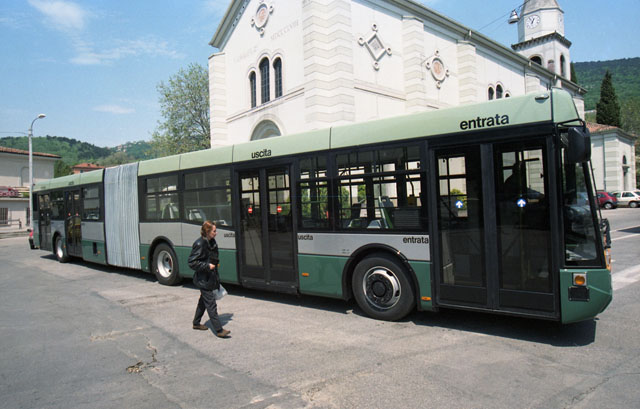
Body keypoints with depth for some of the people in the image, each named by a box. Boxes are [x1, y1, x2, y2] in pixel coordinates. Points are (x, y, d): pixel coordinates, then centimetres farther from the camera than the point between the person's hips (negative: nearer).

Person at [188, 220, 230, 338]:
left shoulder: (211, 242, 7)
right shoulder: (199, 244, -20)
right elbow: (192, 262, -20)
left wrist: (215, 263, 13)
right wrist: (207, 266, -21)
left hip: (210, 278, 9)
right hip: (203, 279, -9)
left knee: (203, 301, 21)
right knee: (211, 304, -6)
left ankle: (196, 323, 38)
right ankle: (219, 330, -4)